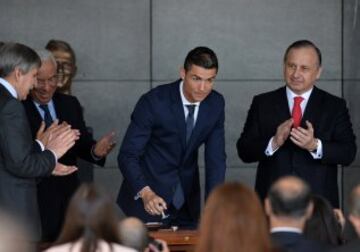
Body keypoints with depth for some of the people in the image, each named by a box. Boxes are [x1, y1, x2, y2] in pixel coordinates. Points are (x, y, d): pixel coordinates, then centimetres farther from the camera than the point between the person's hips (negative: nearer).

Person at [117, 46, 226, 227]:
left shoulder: (216, 104, -6)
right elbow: (127, 155, -21)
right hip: (148, 200, -4)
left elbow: (216, 158, -6)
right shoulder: (154, 102, -21)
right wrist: (145, 193, -37)